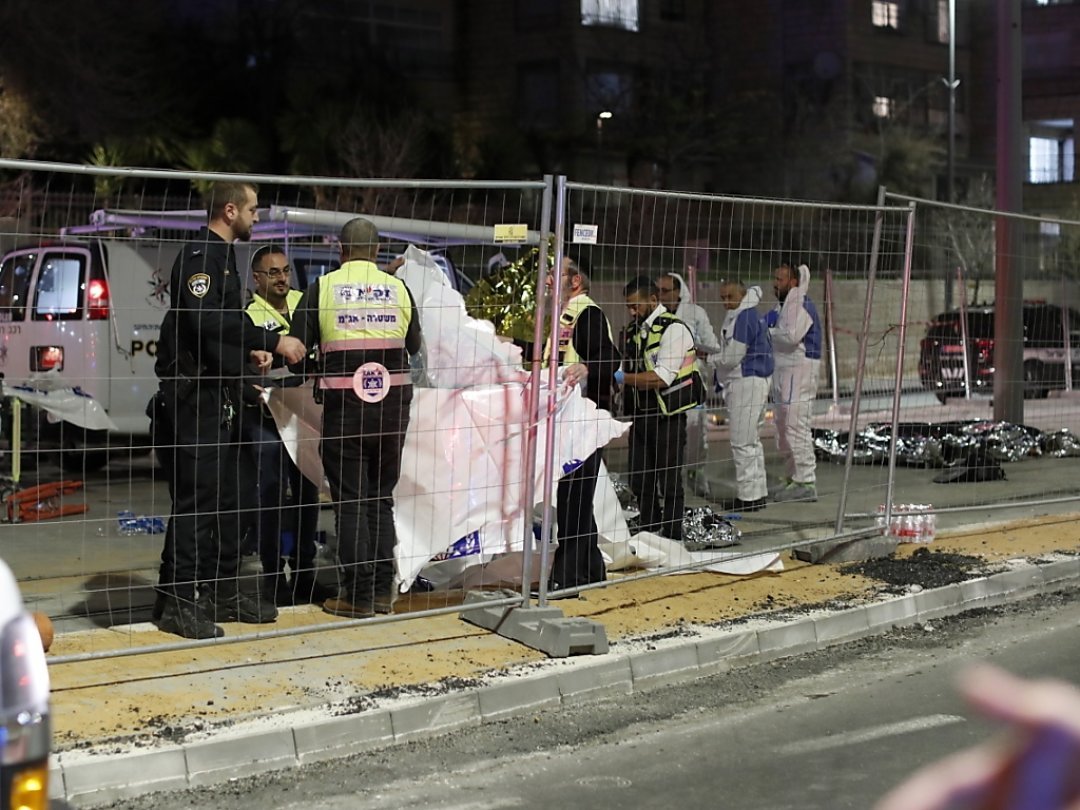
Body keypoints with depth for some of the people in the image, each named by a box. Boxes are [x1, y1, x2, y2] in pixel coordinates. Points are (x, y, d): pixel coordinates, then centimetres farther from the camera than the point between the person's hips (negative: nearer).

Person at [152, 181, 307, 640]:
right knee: (194, 498, -10)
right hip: (192, 395, -10)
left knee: (224, 497, 13)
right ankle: (176, 602, -6)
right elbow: (206, 320, -24)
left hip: (219, 395, 10)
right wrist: (272, 341, -21)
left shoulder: (222, 257, 19)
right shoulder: (199, 256, -12)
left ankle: (222, 591, 21)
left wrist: (251, 349, 8)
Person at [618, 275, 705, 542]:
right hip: (640, 415, 8)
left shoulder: (673, 329, -12)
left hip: (667, 416, -8)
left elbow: (661, 378, -22)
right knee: (640, 482, 10)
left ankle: (672, 540, 7)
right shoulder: (633, 330, 12)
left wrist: (621, 377, -23)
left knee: (669, 483, -1)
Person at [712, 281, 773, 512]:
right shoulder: (752, 315, 15)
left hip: (745, 382, -11)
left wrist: (709, 358, -1)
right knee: (752, 440, 16)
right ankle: (758, 492, 22)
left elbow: (731, 358, -17)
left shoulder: (743, 318, -16)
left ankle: (748, 496, -4)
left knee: (742, 442, -7)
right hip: (756, 381, 11)